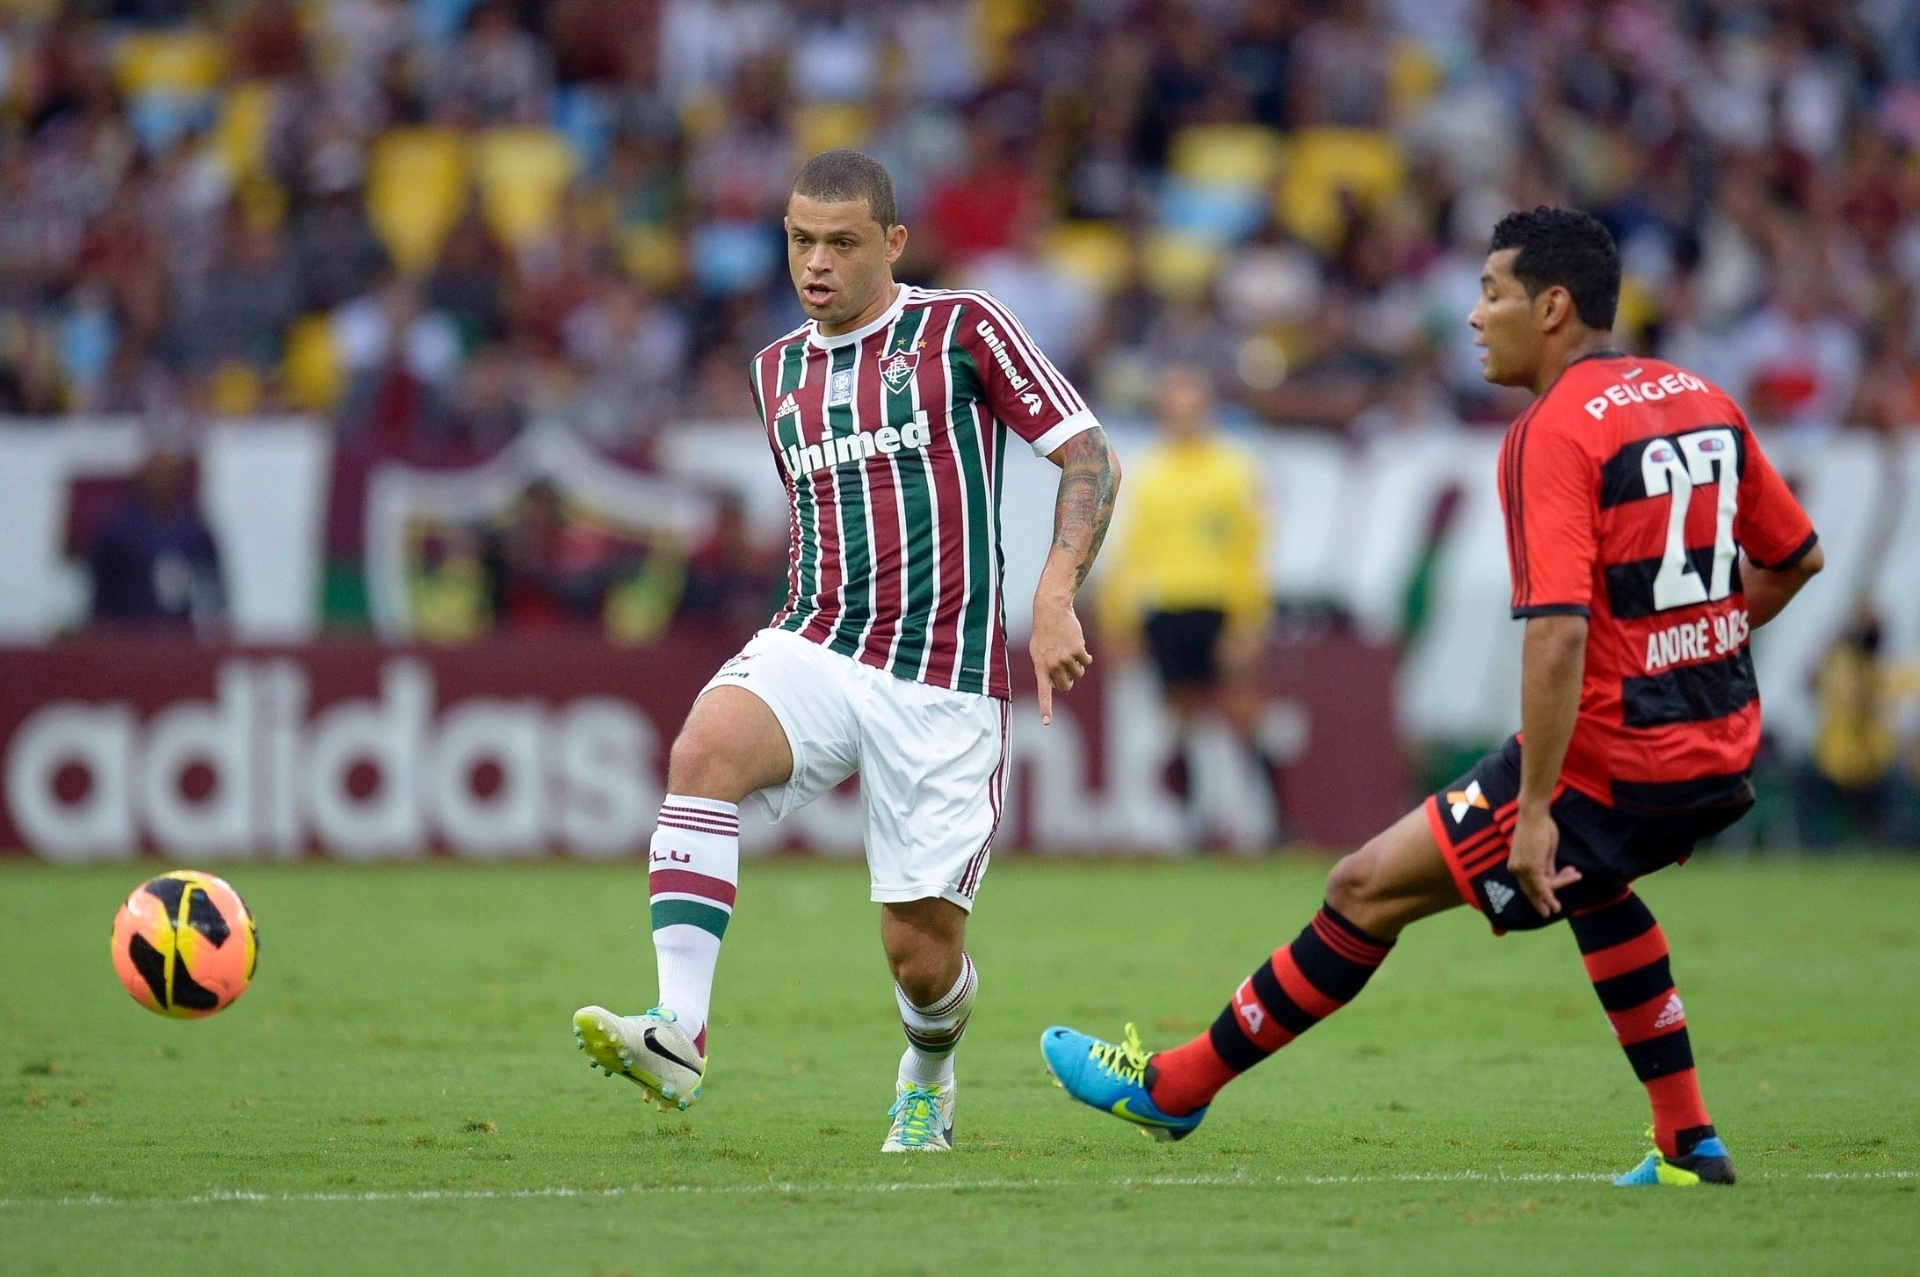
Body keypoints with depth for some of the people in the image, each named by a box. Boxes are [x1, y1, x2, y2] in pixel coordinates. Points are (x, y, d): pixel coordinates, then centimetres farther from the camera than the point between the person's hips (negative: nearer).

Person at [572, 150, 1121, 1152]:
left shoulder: (962, 329, 0)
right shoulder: (776, 373, 16)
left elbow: (1089, 456, -1)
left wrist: (1055, 597, -15)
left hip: (943, 687, -3)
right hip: (813, 653, 3)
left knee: (921, 949, -2)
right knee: (703, 750, -31)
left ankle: (927, 1080, 35)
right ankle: (678, 1033, -40)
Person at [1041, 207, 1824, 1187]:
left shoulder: (1554, 434, -15)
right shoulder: (1702, 402, 9)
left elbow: (1557, 632, -24)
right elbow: (1795, 558, 19)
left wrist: (1537, 810, -24)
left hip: (1612, 763, -8)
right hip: (1721, 756, 8)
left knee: (1368, 888, 2)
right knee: (1586, 874, 37)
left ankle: (1176, 1086, 11)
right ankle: (1689, 1144, 30)